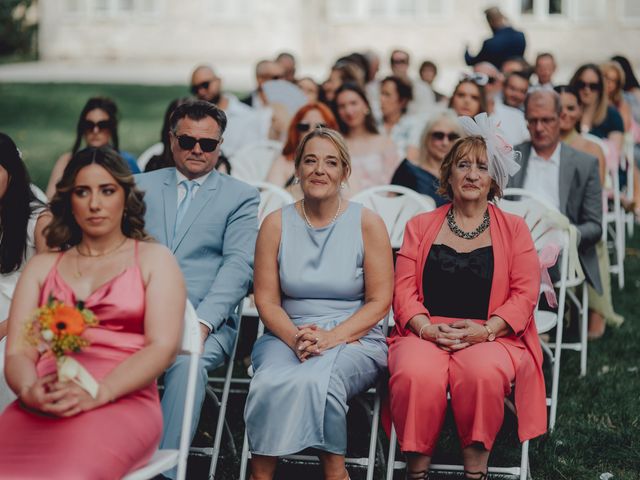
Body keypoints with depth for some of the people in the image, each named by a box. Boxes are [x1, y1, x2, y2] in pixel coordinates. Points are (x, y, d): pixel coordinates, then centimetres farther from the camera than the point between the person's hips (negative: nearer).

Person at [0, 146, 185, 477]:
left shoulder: (154, 259, 17)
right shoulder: (41, 266, 24)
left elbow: (163, 346, 2)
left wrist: (96, 394, -14)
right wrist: (29, 390, -13)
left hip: (121, 402, -2)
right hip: (39, 407, 3)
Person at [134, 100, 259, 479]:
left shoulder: (241, 197, 12)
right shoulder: (141, 187, 20)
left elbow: (238, 266, -1)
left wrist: (201, 322, -16)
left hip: (205, 319, -1)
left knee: (187, 361, -36)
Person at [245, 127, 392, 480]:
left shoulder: (367, 223, 2)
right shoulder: (276, 224, 7)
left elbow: (379, 301, -1)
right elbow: (266, 299, 4)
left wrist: (331, 337, -16)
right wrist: (296, 338, -15)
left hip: (354, 340, -2)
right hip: (287, 336, 2)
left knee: (314, 380, -35)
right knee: (269, 383, -33)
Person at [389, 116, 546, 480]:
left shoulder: (514, 228, 15)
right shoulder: (420, 226, 18)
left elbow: (525, 293, 4)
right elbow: (404, 289, 8)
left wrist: (485, 330, -13)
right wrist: (428, 329, -12)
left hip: (492, 337, -1)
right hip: (426, 333, 1)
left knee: (482, 372, -37)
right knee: (416, 374, -35)